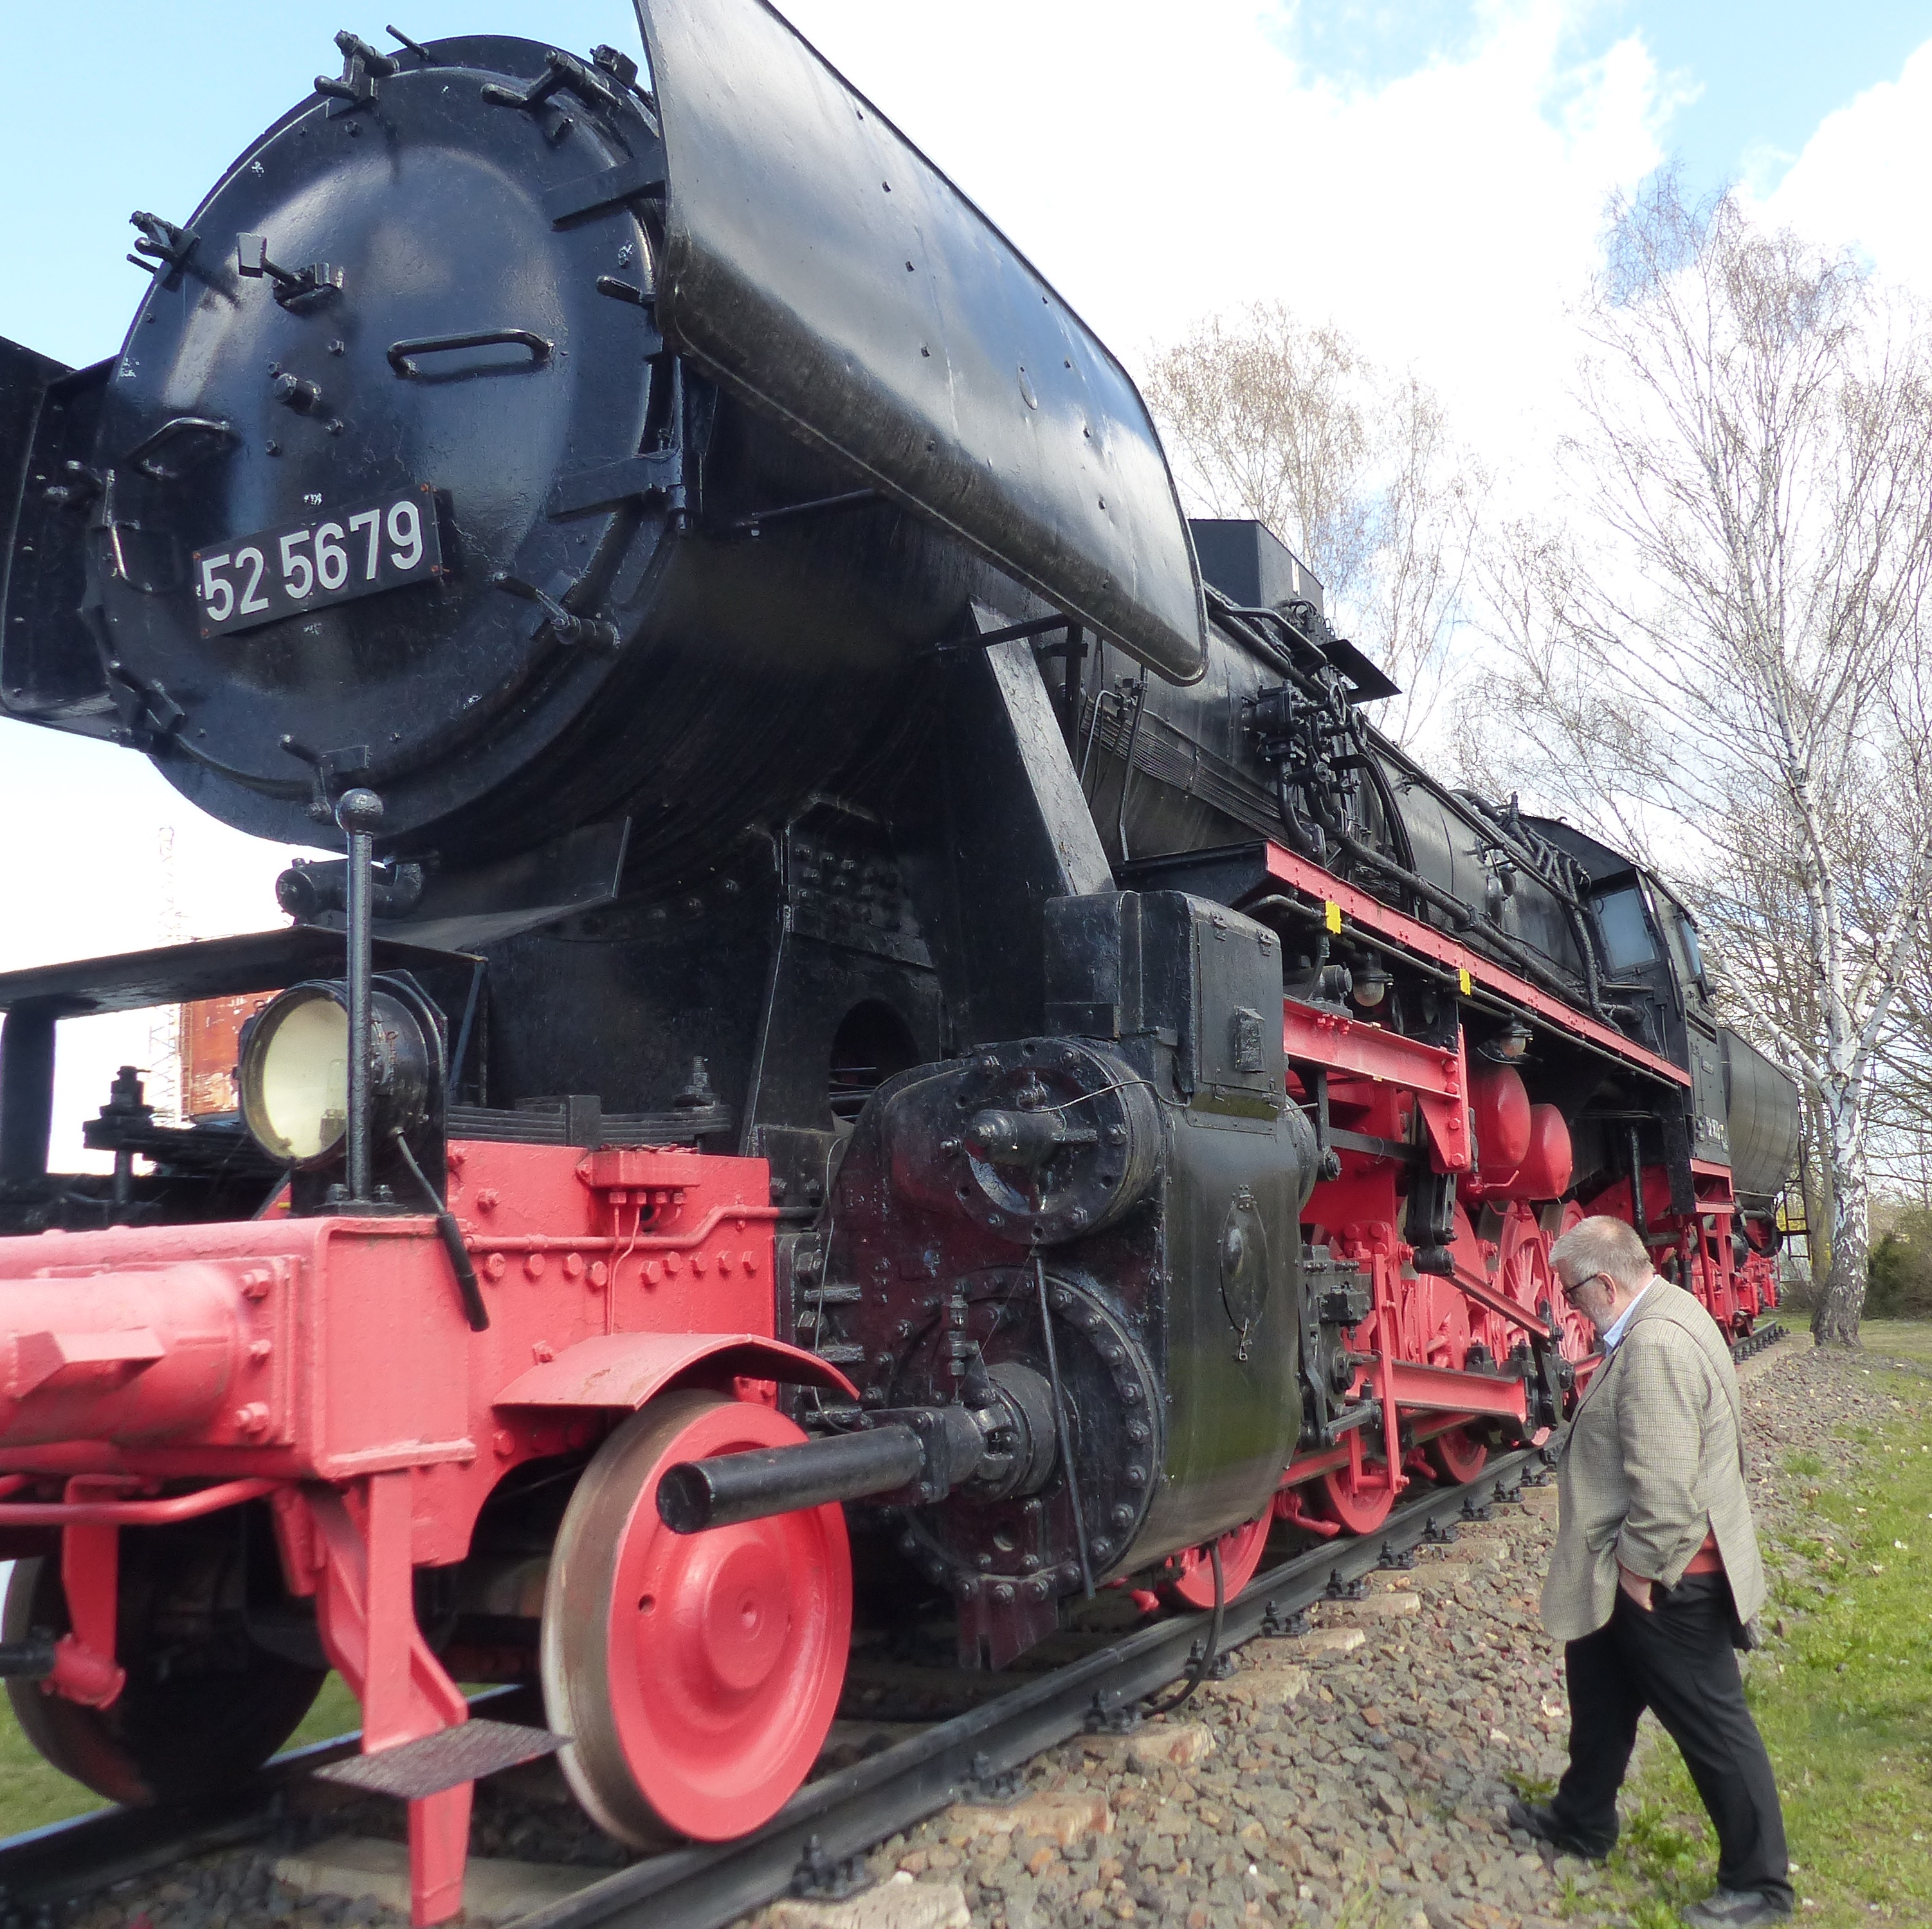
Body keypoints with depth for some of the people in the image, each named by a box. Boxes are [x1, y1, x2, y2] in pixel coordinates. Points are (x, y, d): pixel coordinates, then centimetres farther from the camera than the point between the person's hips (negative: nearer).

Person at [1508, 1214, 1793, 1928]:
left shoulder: (1655, 1346, -28)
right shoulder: (1661, 1315, 6)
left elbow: (1664, 1487, -31)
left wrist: (1638, 1571, -18)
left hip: (1664, 1581, -11)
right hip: (1633, 1572, 11)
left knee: (1713, 1728, 6)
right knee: (1601, 1700, 24)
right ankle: (1582, 1822, 42)